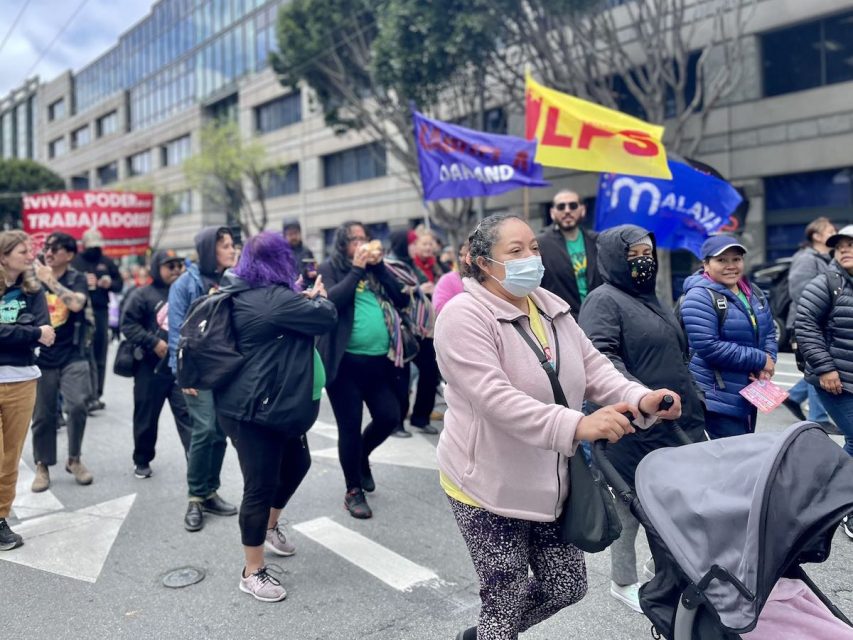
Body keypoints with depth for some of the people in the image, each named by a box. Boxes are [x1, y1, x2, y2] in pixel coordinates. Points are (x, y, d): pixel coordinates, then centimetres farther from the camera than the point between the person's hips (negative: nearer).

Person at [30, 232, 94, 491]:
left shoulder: (77, 279, 1)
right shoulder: (34, 279, 8)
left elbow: (76, 304, -20)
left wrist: (50, 280, -16)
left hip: (73, 357, -2)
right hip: (42, 357, 2)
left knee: (77, 405, -15)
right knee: (43, 414, 6)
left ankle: (74, 459, 7)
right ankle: (42, 466, 22)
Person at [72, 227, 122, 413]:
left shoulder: (106, 262, 13)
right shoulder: (75, 262, 0)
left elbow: (120, 284, 15)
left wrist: (110, 283, -6)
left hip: (101, 311, 4)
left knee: (100, 355, 9)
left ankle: (97, 395, 19)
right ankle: (92, 397, -10)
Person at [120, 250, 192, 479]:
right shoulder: (143, 295, -2)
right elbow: (128, 325, -9)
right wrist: (153, 342, -18)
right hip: (151, 368, -2)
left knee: (188, 415, -3)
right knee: (146, 417, 11)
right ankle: (142, 461, 29)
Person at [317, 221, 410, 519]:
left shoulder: (375, 268, 14)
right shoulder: (330, 269, 0)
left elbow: (402, 299, 3)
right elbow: (331, 301, -18)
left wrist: (379, 265, -3)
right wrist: (357, 269, -13)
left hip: (379, 360, 5)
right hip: (346, 361, -5)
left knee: (389, 417, 4)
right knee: (350, 426, 1)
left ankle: (361, 455, 36)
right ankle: (353, 491, 18)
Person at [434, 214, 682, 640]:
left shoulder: (553, 308, 5)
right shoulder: (464, 316, -20)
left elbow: (593, 367, 3)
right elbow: (495, 398, -30)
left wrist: (640, 399, -17)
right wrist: (578, 425, -40)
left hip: (548, 482, 8)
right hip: (490, 486, -7)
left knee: (567, 586, 19)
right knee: (507, 602, 7)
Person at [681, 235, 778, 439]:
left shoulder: (753, 294, 10)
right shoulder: (700, 298, -17)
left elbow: (769, 332, 16)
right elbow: (709, 347, -24)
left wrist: (768, 363, -6)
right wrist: (760, 360, -17)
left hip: (750, 393, 8)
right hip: (719, 398, -8)